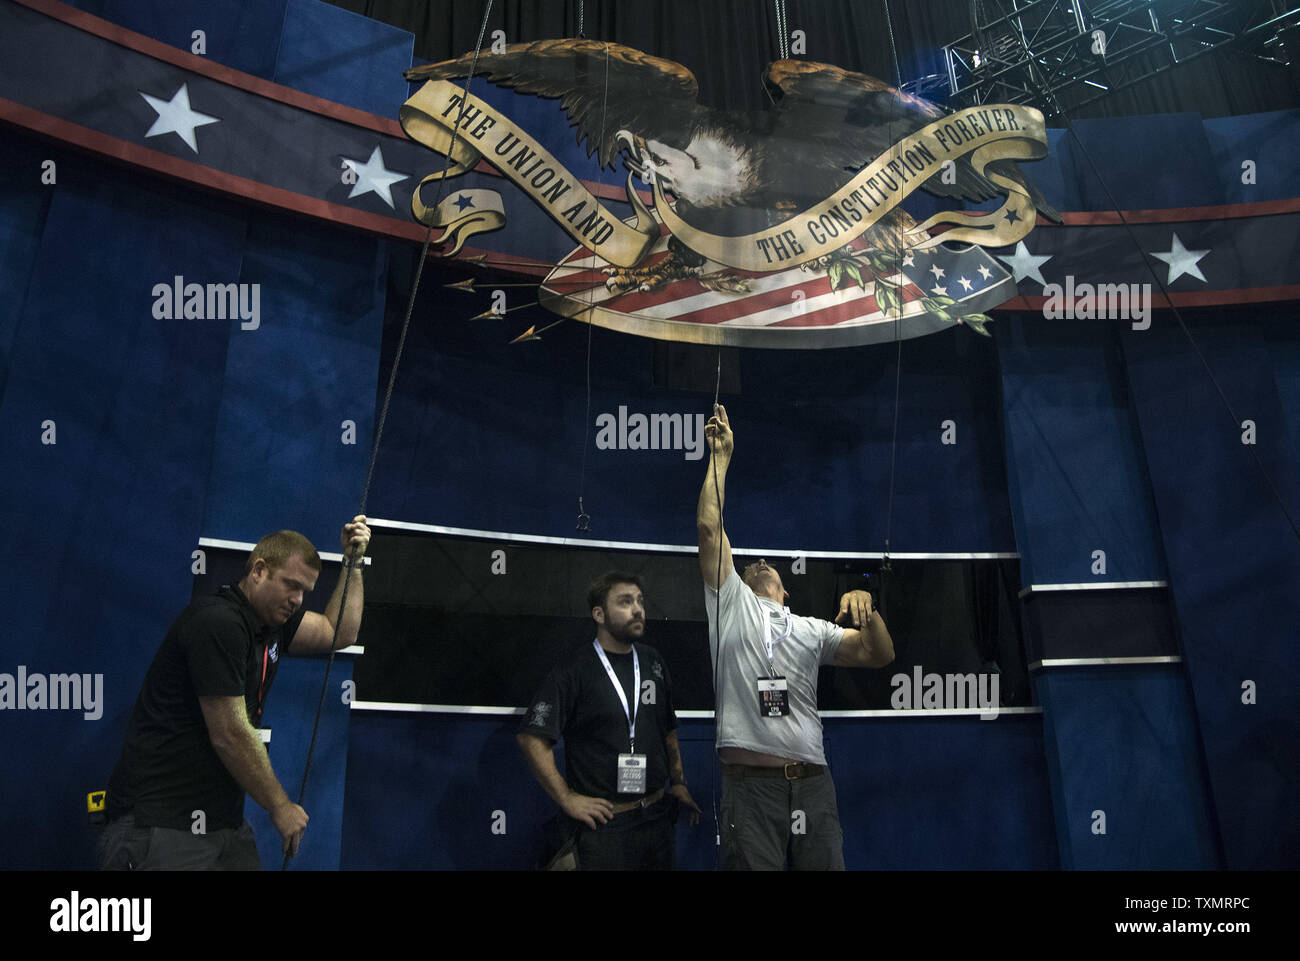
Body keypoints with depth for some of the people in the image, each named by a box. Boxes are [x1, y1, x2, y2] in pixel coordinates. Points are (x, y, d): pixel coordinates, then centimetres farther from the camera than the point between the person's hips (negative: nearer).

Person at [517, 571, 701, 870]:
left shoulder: (652, 662, 8)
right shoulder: (575, 671, -11)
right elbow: (532, 738, -14)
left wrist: (678, 781, 11)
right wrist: (567, 798, -13)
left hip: (657, 818, 6)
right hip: (604, 821, -5)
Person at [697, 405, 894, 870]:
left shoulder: (812, 629, 21)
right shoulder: (732, 603, 13)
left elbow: (879, 655, 11)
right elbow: (709, 527, 6)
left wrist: (866, 610, -8)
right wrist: (721, 456, 8)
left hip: (812, 782, 4)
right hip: (750, 780, -3)